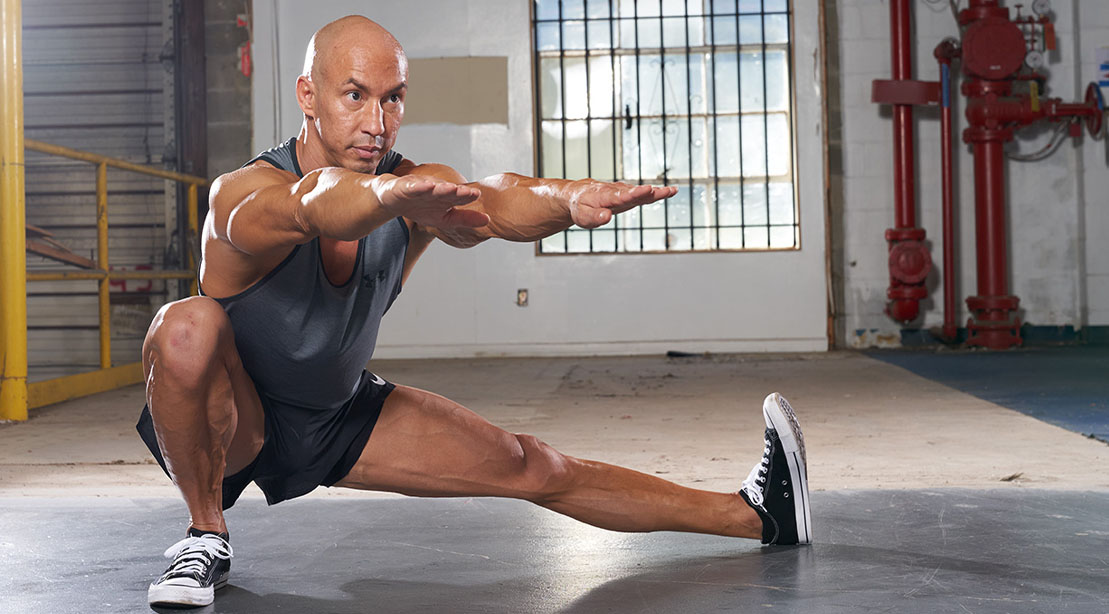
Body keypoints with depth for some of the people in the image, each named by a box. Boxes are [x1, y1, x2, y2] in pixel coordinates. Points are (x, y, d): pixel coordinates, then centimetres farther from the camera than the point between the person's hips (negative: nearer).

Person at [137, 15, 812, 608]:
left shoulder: (417, 192, -18)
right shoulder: (244, 194, -30)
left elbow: (494, 200, -39)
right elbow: (316, 206, -54)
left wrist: (569, 200, -61)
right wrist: (391, 194, -76)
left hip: (339, 414, 4)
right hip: (227, 418, -4)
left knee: (530, 467, 1)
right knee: (186, 326, -37)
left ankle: (754, 515, 12)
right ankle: (207, 537, -15)